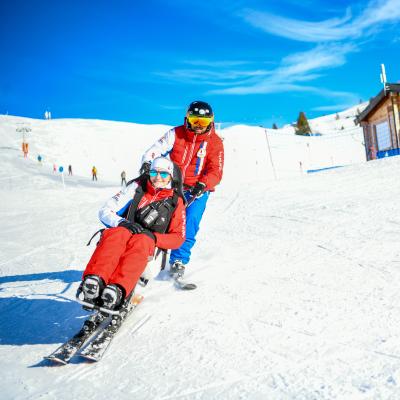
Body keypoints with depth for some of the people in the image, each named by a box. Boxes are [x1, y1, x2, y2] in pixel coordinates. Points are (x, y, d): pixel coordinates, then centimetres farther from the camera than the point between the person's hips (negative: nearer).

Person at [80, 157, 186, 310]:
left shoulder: (175, 201, 13)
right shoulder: (137, 187, 12)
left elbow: (178, 237, 9)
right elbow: (105, 211, 8)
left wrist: (153, 237, -10)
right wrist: (122, 222, -14)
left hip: (149, 245, -1)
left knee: (140, 241, -37)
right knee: (117, 234, -35)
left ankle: (118, 289, -58)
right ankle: (94, 280, -56)